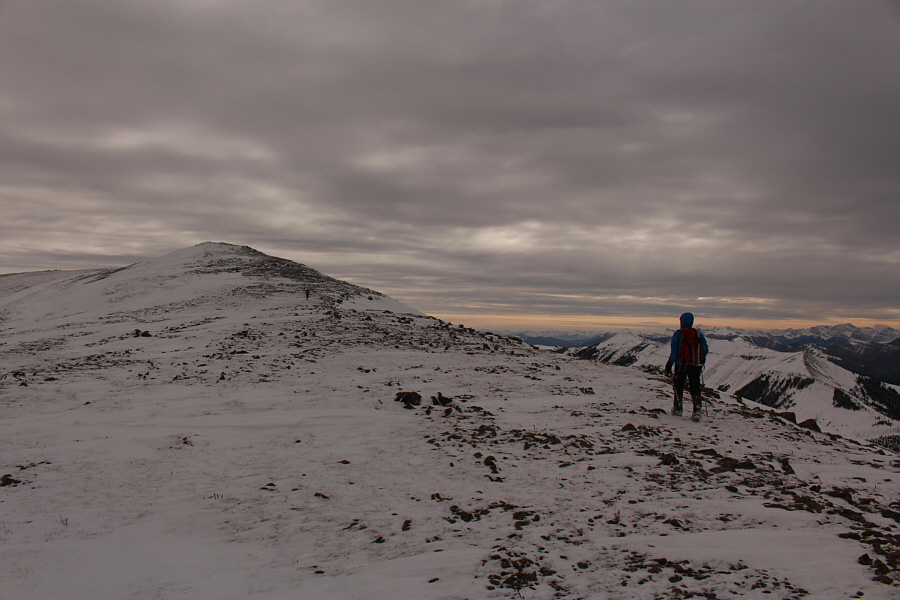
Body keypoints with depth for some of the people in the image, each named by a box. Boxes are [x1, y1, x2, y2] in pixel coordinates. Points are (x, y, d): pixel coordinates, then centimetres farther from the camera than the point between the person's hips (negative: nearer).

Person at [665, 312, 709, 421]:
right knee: (695, 387, 4)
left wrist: (669, 364, -5)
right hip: (695, 366, 2)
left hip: (681, 365, -2)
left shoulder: (677, 334, -8)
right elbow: (705, 350, 5)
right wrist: (701, 361, 22)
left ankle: (677, 409, 22)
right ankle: (697, 411, -9)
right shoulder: (698, 334, 2)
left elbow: (674, 352, -11)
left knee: (679, 387, 12)